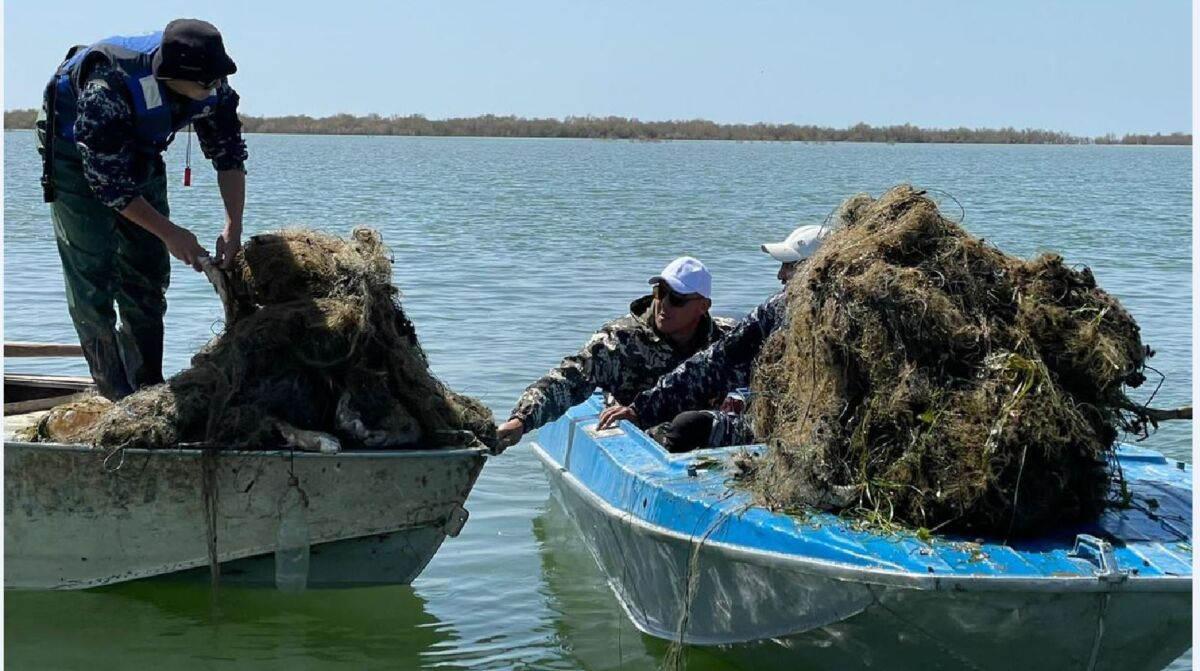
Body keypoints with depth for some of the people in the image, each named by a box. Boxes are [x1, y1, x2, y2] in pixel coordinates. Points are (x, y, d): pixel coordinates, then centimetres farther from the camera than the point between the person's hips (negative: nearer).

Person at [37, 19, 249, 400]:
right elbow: (108, 181, -33)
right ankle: (117, 399, -8)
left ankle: (147, 389, 15)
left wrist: (233, 227, -21)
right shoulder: (109, 89, -40)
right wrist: (170, 234, -28)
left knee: (149, 272, 6)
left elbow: (228, 154, -10)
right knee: (93, 274, -12)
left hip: (140, 153, 6)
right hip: (77, 154, -6)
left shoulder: (211, 87, -22)